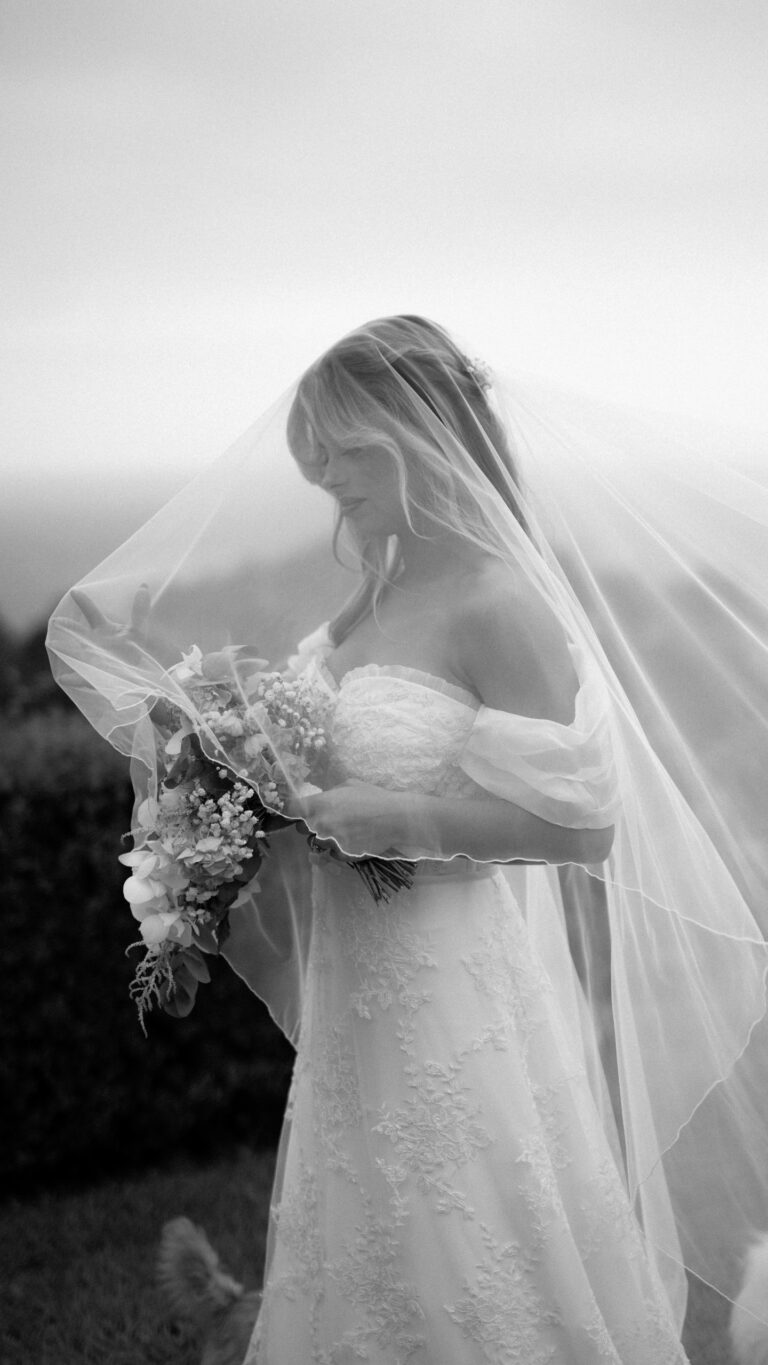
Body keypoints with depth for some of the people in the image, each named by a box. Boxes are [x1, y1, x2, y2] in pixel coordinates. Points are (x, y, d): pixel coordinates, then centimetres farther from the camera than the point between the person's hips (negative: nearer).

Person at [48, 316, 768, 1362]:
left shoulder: (497, 603, -18)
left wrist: (394, 820, -20)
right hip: (361, 998, 8)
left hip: (463, 1004, -8)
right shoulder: (375, 596, 7)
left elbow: (579, 812, -21)